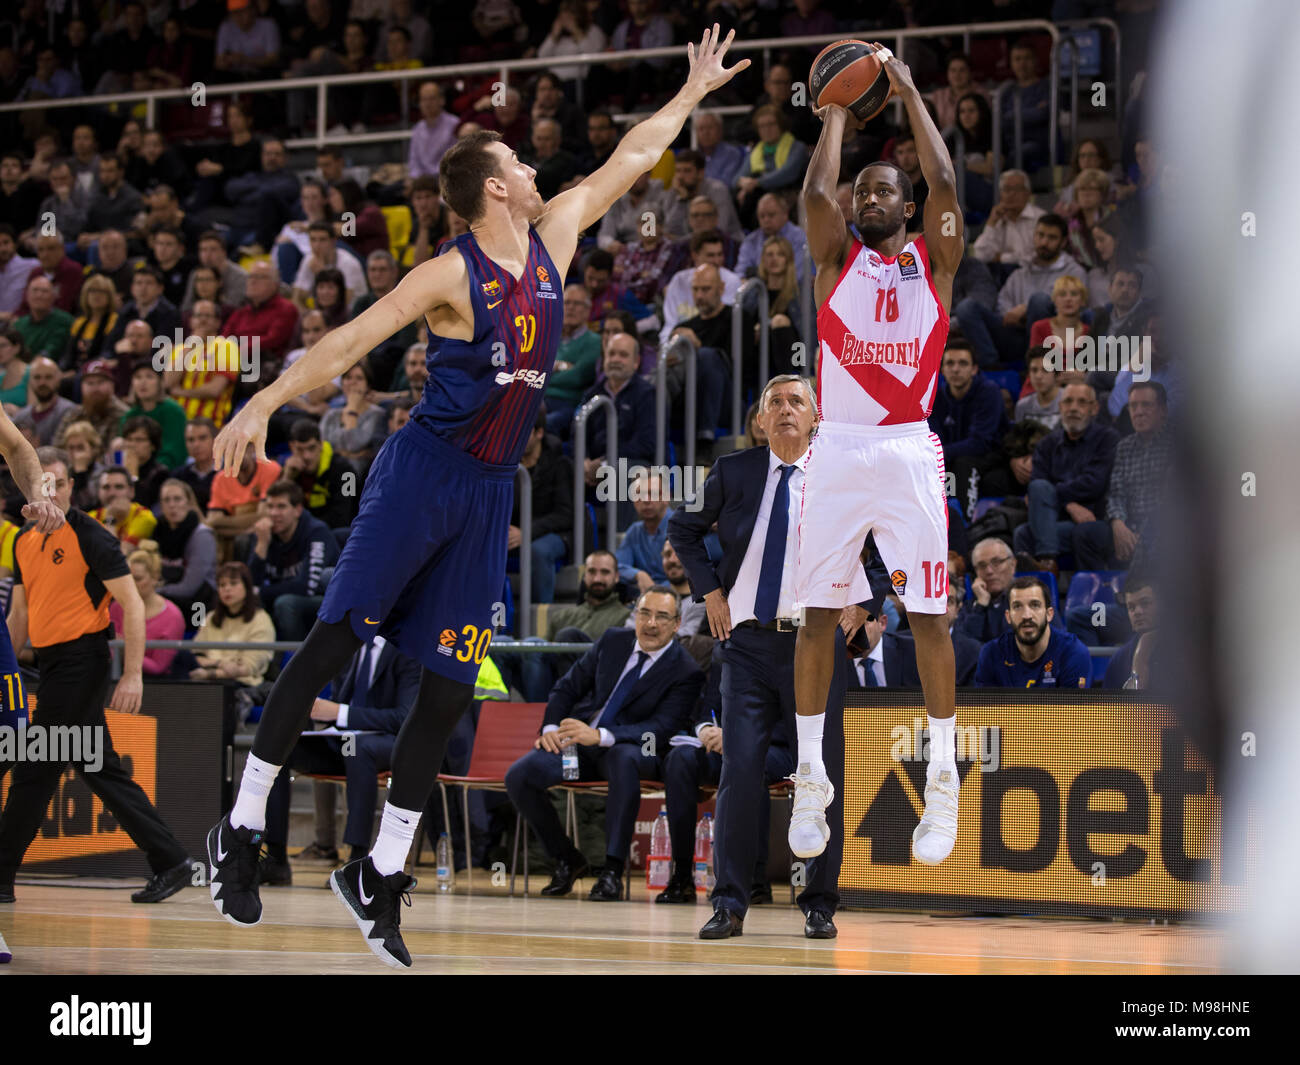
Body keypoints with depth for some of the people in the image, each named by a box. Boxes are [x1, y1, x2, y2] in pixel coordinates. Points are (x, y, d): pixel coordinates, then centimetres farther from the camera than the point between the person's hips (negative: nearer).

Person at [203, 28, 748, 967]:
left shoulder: (553, 238, 8)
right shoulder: (452, 275, -12)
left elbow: (626, 162, 20)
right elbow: (351, 340, -18)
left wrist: (692, 94, 27)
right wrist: (265, 403, -28)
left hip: (492, 491, 7)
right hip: (425, 472, -7)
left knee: (450, 686, 4)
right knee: (335, 640, -9)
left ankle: (380, 875, 11)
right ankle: (241, 830, -2)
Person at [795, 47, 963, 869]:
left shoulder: (934, 261, 8)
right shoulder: (837, 259, 9)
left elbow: (946, 185, -6)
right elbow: (816, 193, -8)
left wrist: (910, 94, 0)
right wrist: (838, 111, 1)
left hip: (909, 453, -1)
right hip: (838, 452, 1)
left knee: (929, 615, -2)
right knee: (819, 612, 0)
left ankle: (943, 782, 3)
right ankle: (811, 780, 7)